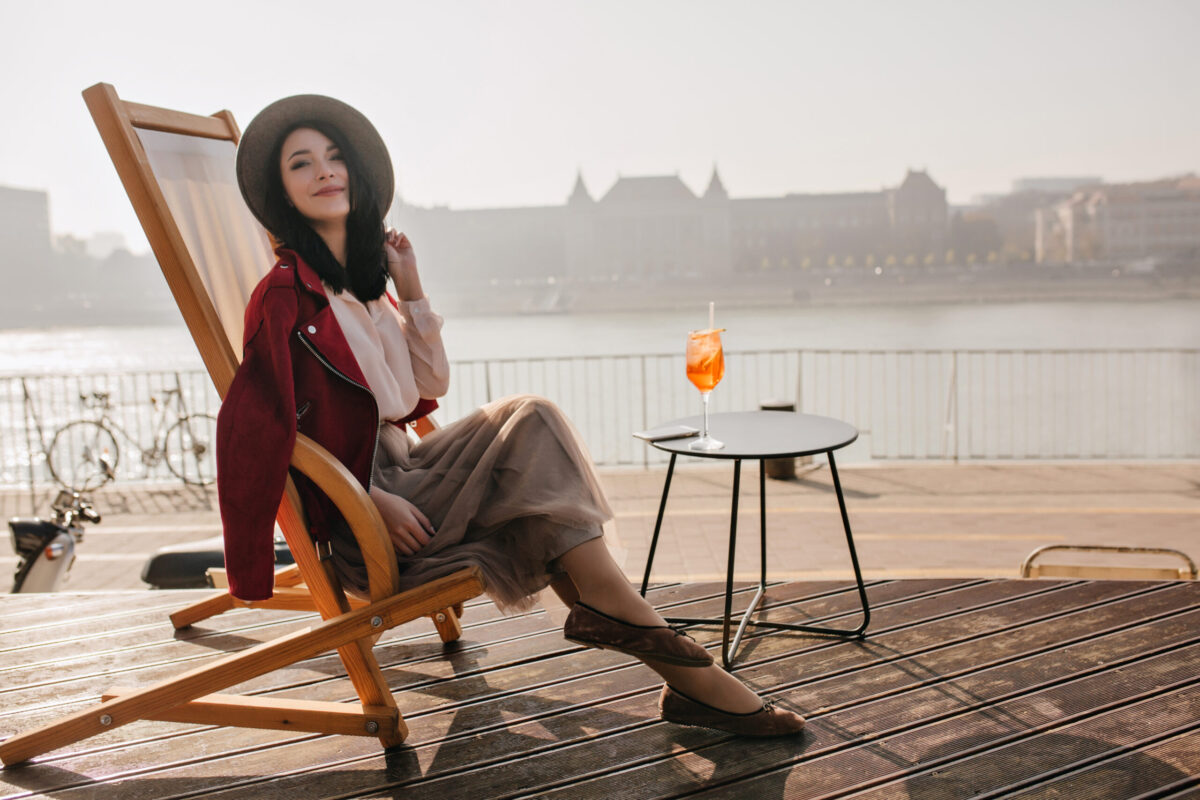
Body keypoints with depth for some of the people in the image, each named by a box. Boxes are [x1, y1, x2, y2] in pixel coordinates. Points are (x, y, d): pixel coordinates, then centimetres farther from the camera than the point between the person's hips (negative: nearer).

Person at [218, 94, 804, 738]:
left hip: (398, 471, 7)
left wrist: (408, 284, 4)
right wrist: (372, 500, -21)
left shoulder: (362, 279, 14)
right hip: (357, 509, -7)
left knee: (528, 419, -14)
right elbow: (260, 426, -15)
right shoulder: (284, 293, -11)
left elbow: (430, 385, 12)